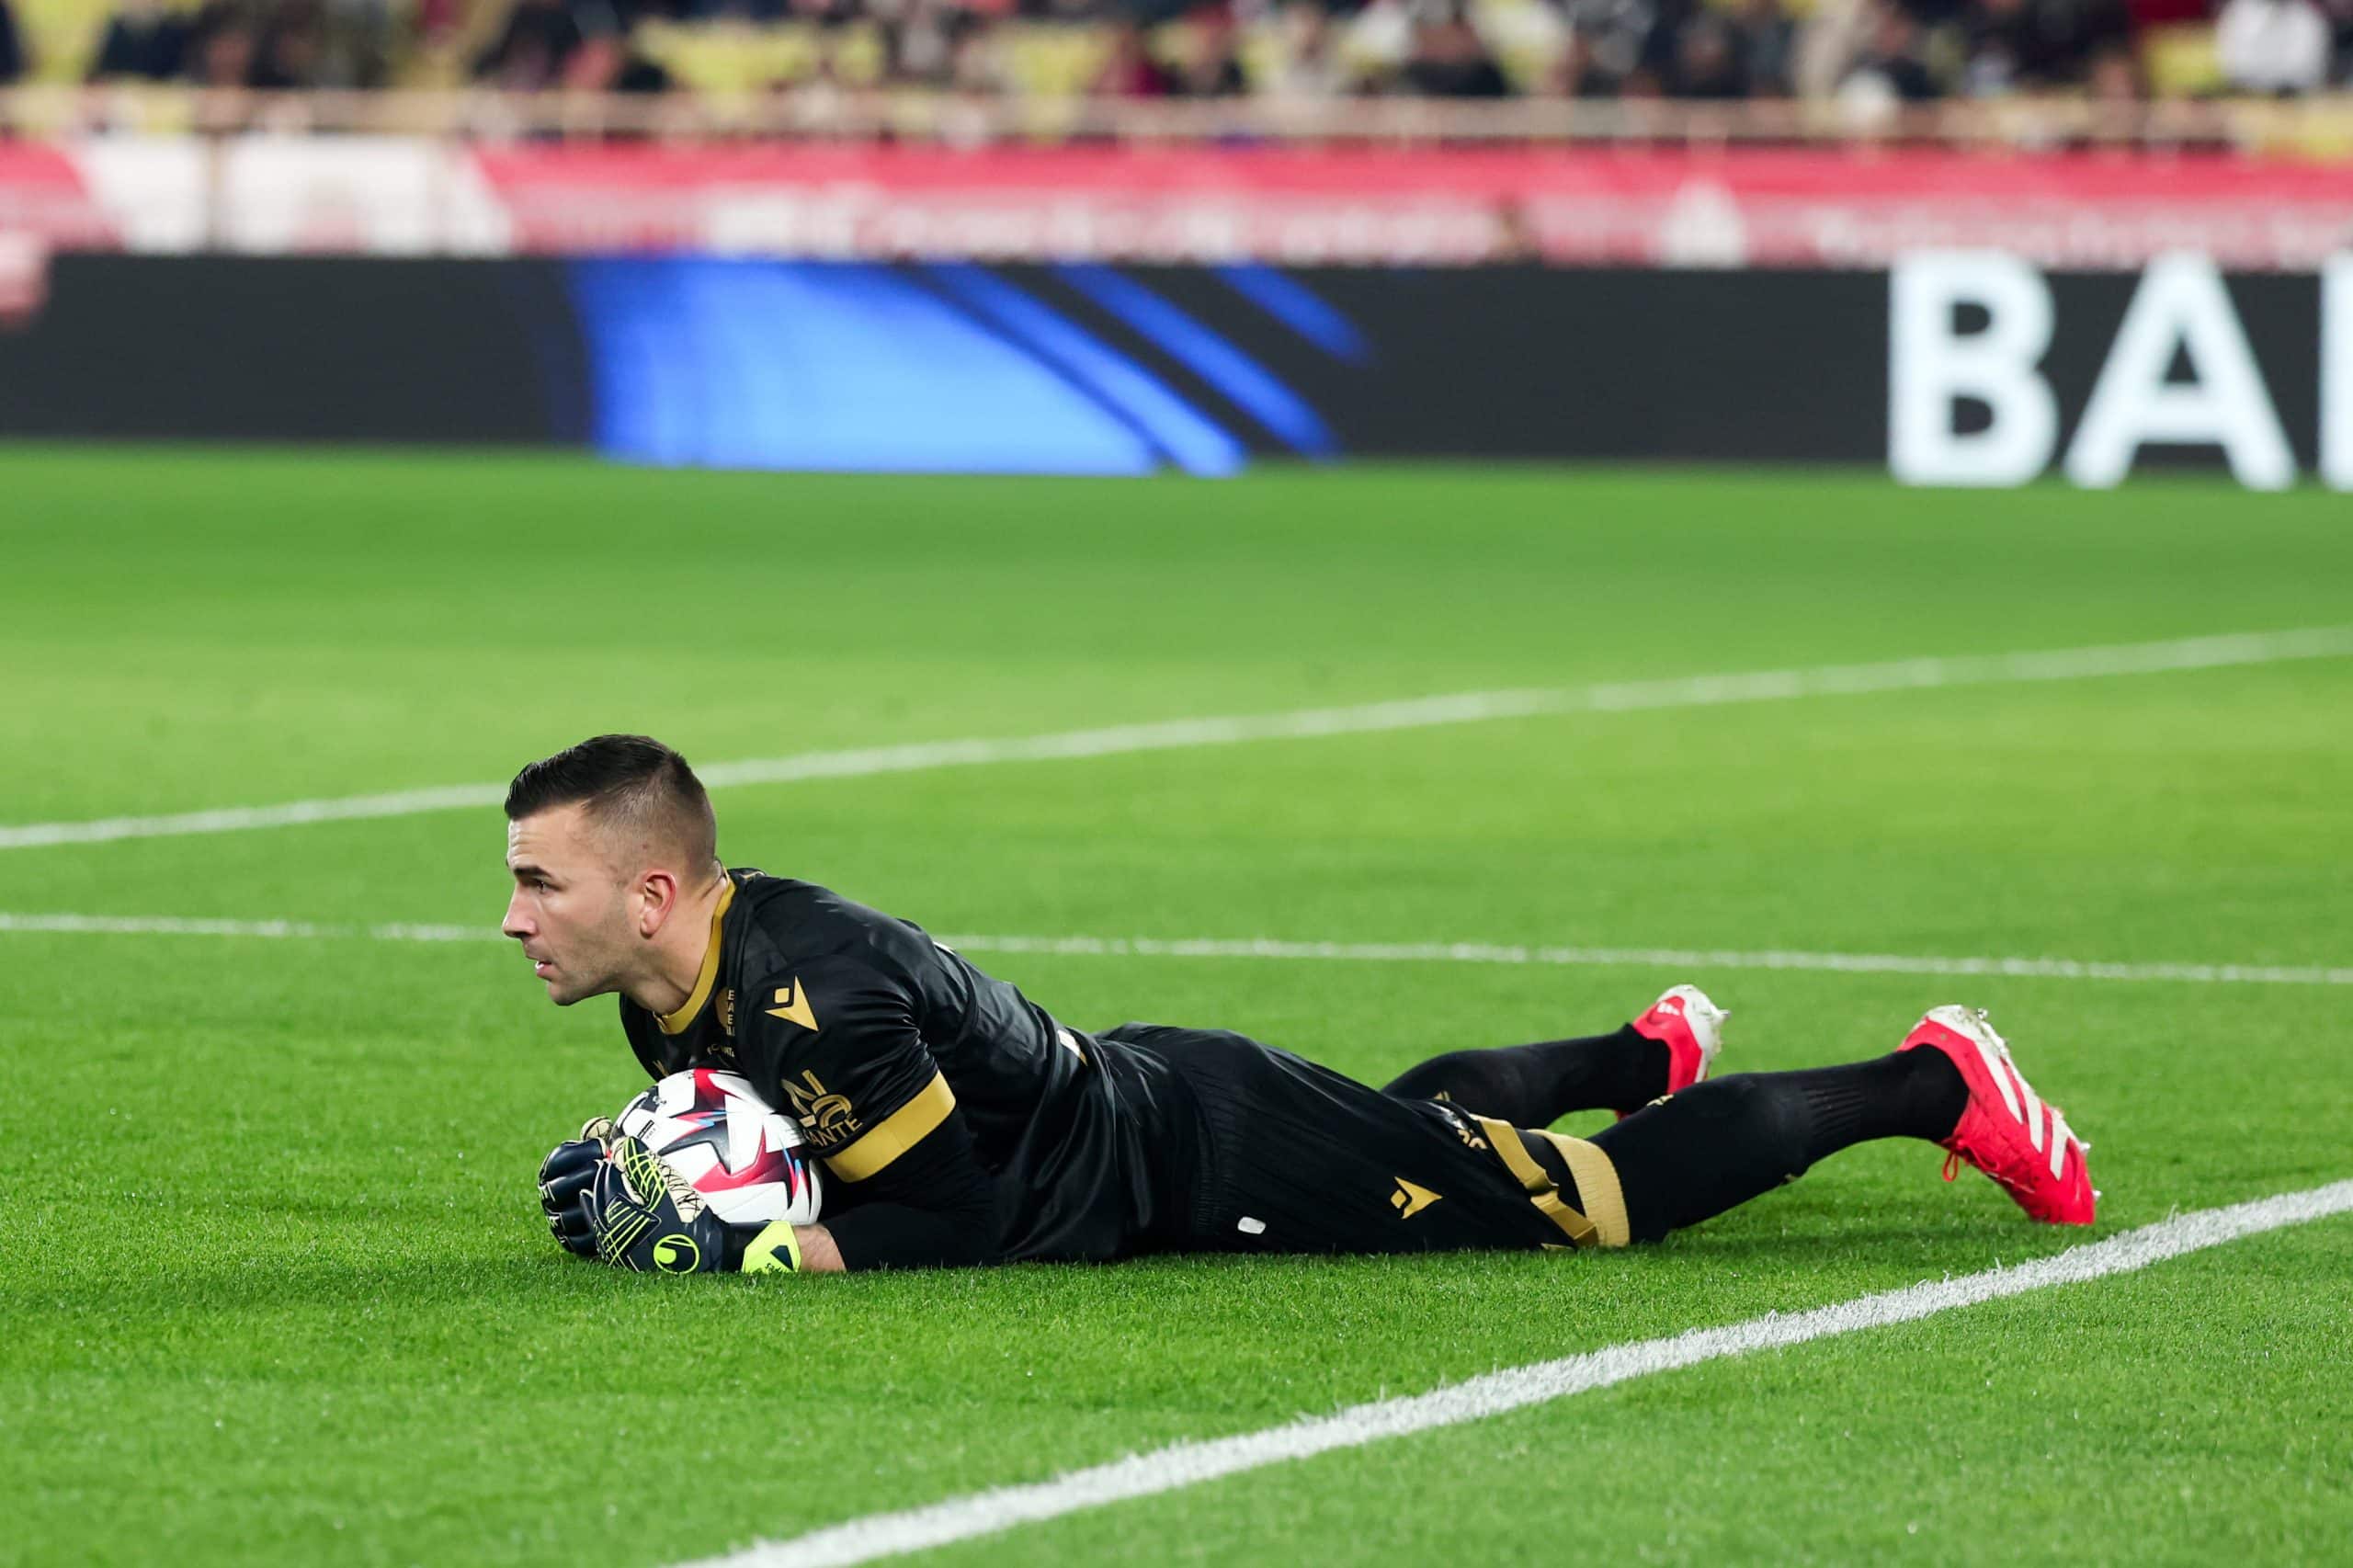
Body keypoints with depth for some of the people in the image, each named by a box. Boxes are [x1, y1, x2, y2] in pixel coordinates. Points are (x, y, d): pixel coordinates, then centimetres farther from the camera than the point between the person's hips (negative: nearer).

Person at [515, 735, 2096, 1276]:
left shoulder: (809, 996, -35)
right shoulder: (682, 970, -9)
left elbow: (956, 1220, -30)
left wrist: (749, 1250, -33)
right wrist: (637, 1189, -11)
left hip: (1215, 1161, -8)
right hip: (1130, 1090, 8)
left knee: (1603, 1195, 5)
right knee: (1422, 1108, 37)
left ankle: (1931, 1084, 19)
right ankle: (1646, 1053, 63)